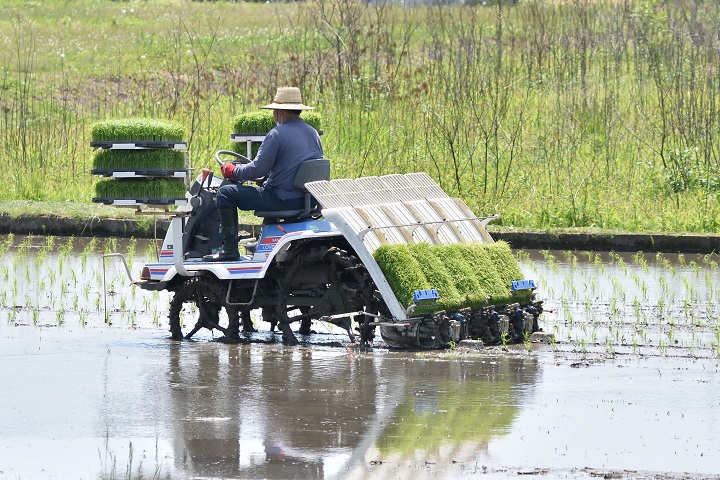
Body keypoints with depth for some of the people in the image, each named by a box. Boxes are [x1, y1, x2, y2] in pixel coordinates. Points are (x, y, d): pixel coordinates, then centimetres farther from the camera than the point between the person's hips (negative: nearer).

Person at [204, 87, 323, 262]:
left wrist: (233, 171, 4)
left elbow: (258, 170, -15)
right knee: (265, 186, 39)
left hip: (283, 199, -8)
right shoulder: (313, 134, 10)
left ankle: (230, 250, 0)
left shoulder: (277, 134, -15)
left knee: (225, 194, 1)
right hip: (307, 200, 8)